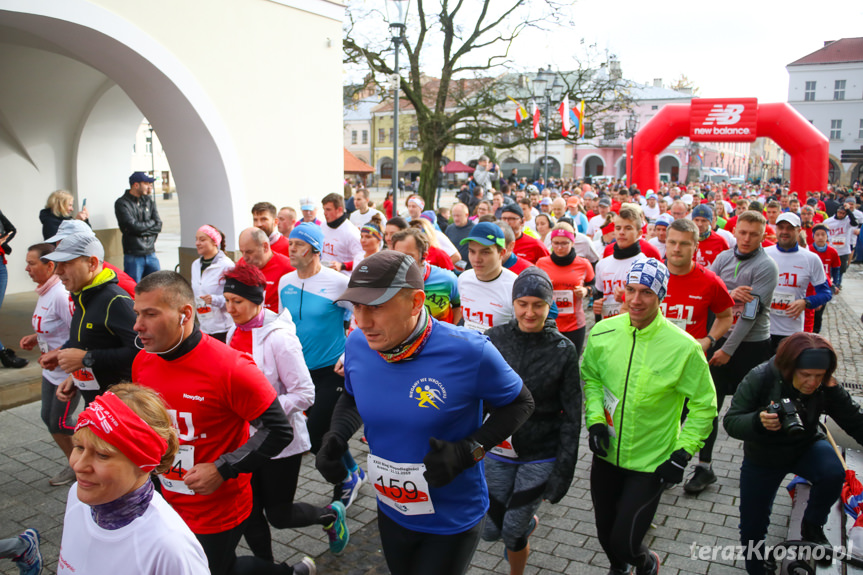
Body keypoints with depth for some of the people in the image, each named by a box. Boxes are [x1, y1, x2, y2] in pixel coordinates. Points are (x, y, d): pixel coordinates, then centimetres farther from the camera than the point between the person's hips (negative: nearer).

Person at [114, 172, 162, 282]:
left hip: (151, 254, 5)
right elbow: (133, 226, -16)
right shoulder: (122, 203, -4)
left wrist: (142, 230, -10)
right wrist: (151, 223, -1)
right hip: (133, 256, -5)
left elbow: (159, 226, 4)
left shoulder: (149, 201, 12)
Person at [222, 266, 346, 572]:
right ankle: (266, 566, 34)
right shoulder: (235, 332, 1)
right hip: (245, 440, 6)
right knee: (248, 513, 11)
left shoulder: (278, 337, -20)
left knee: (278, 514, 6)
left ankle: (331, 515, 34)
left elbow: (304, 394, -19)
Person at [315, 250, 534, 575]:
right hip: (390, 512, 5)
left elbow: (519, 403, -12)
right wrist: (335, 437, -11)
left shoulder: (469, 352, -27)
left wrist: (467, 452, -25)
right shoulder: (357, 344, -12)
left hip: (452, 522, -5)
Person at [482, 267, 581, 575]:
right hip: (498, 449, 3)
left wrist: (563, 470, -8)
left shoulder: (564, 350, -11)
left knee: (512, 532, 2)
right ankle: (529, 523, 46)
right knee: (491, 530, 12)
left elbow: (572, 415, -6)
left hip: (541, 456, -2)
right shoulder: (495, 338, -7)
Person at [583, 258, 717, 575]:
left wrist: (683, 453, -11)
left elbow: (704, 404, -7)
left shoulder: (683, 347, -17)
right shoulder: (603, 332, -9)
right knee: (605, 535, 20)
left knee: (625, 543, 1)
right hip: (606, 455, 4)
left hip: (651, 464, -3)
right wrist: (595, 420, -7)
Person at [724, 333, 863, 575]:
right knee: (752, 528, 5)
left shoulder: (826, 388, -22)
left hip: (806, 447, 1)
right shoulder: (760, 379, -27)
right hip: (763, 457, -1)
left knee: (833, 473, -33)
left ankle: (812, 526, -4)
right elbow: (730, 422, -28)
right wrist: (758, 421, -44)